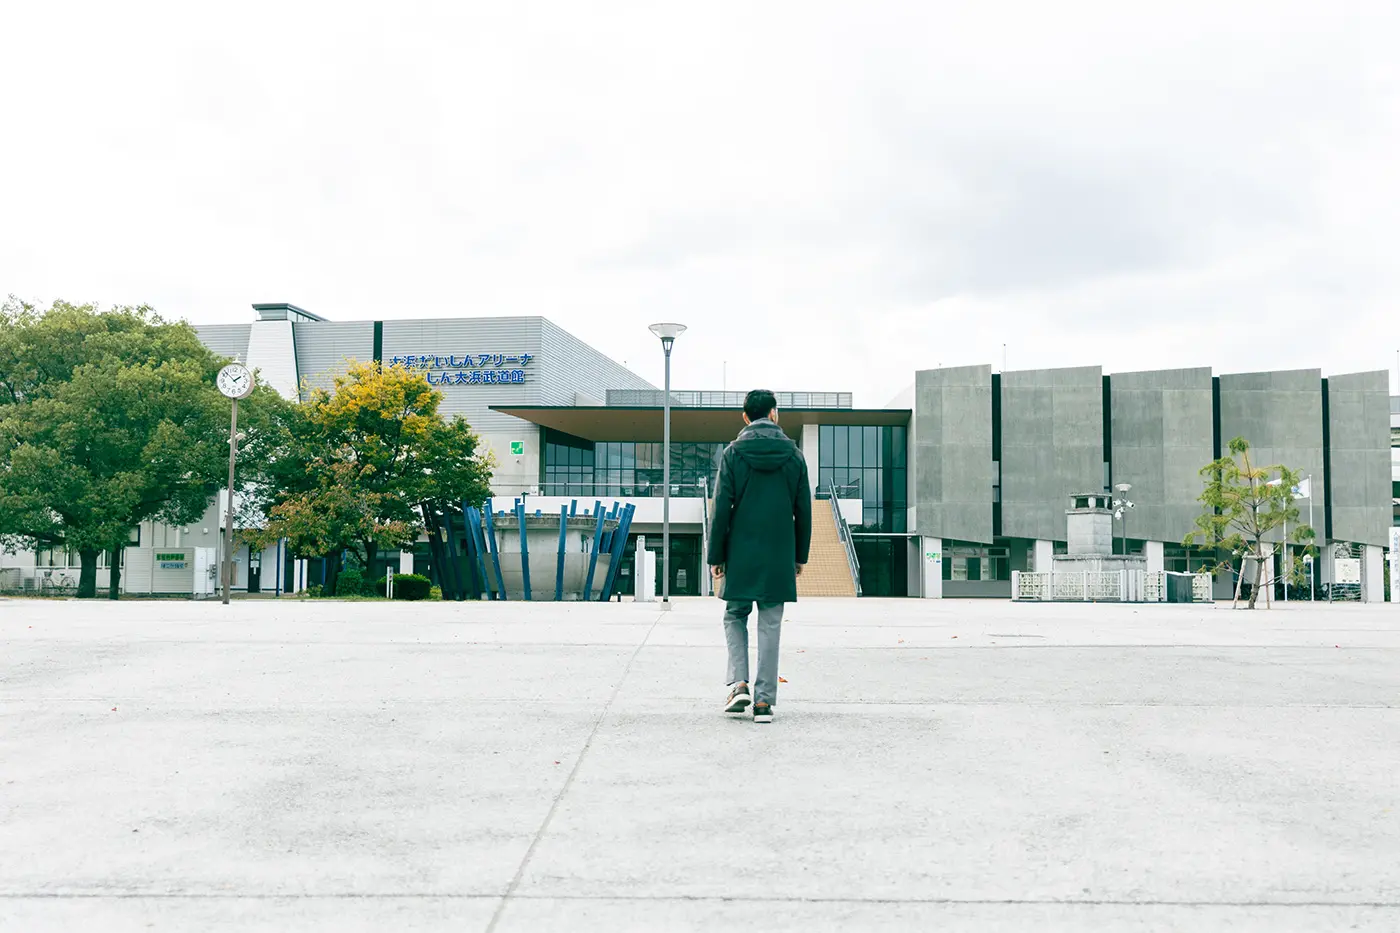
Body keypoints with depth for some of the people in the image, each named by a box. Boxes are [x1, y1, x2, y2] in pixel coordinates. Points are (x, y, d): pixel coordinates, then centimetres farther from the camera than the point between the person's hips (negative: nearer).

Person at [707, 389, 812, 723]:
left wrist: (715, 556, 2)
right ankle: (764, 700, 5)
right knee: (770, 626, 5)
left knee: (735, 617, 16)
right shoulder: (794, 455, 3)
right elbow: (803, 510, 6)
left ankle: (739, 684, 1)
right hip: (779, 556, 1)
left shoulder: (733, 453, -3)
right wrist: (800, 555, 15)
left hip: (741, 554, -1)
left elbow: (721, 508, -5)